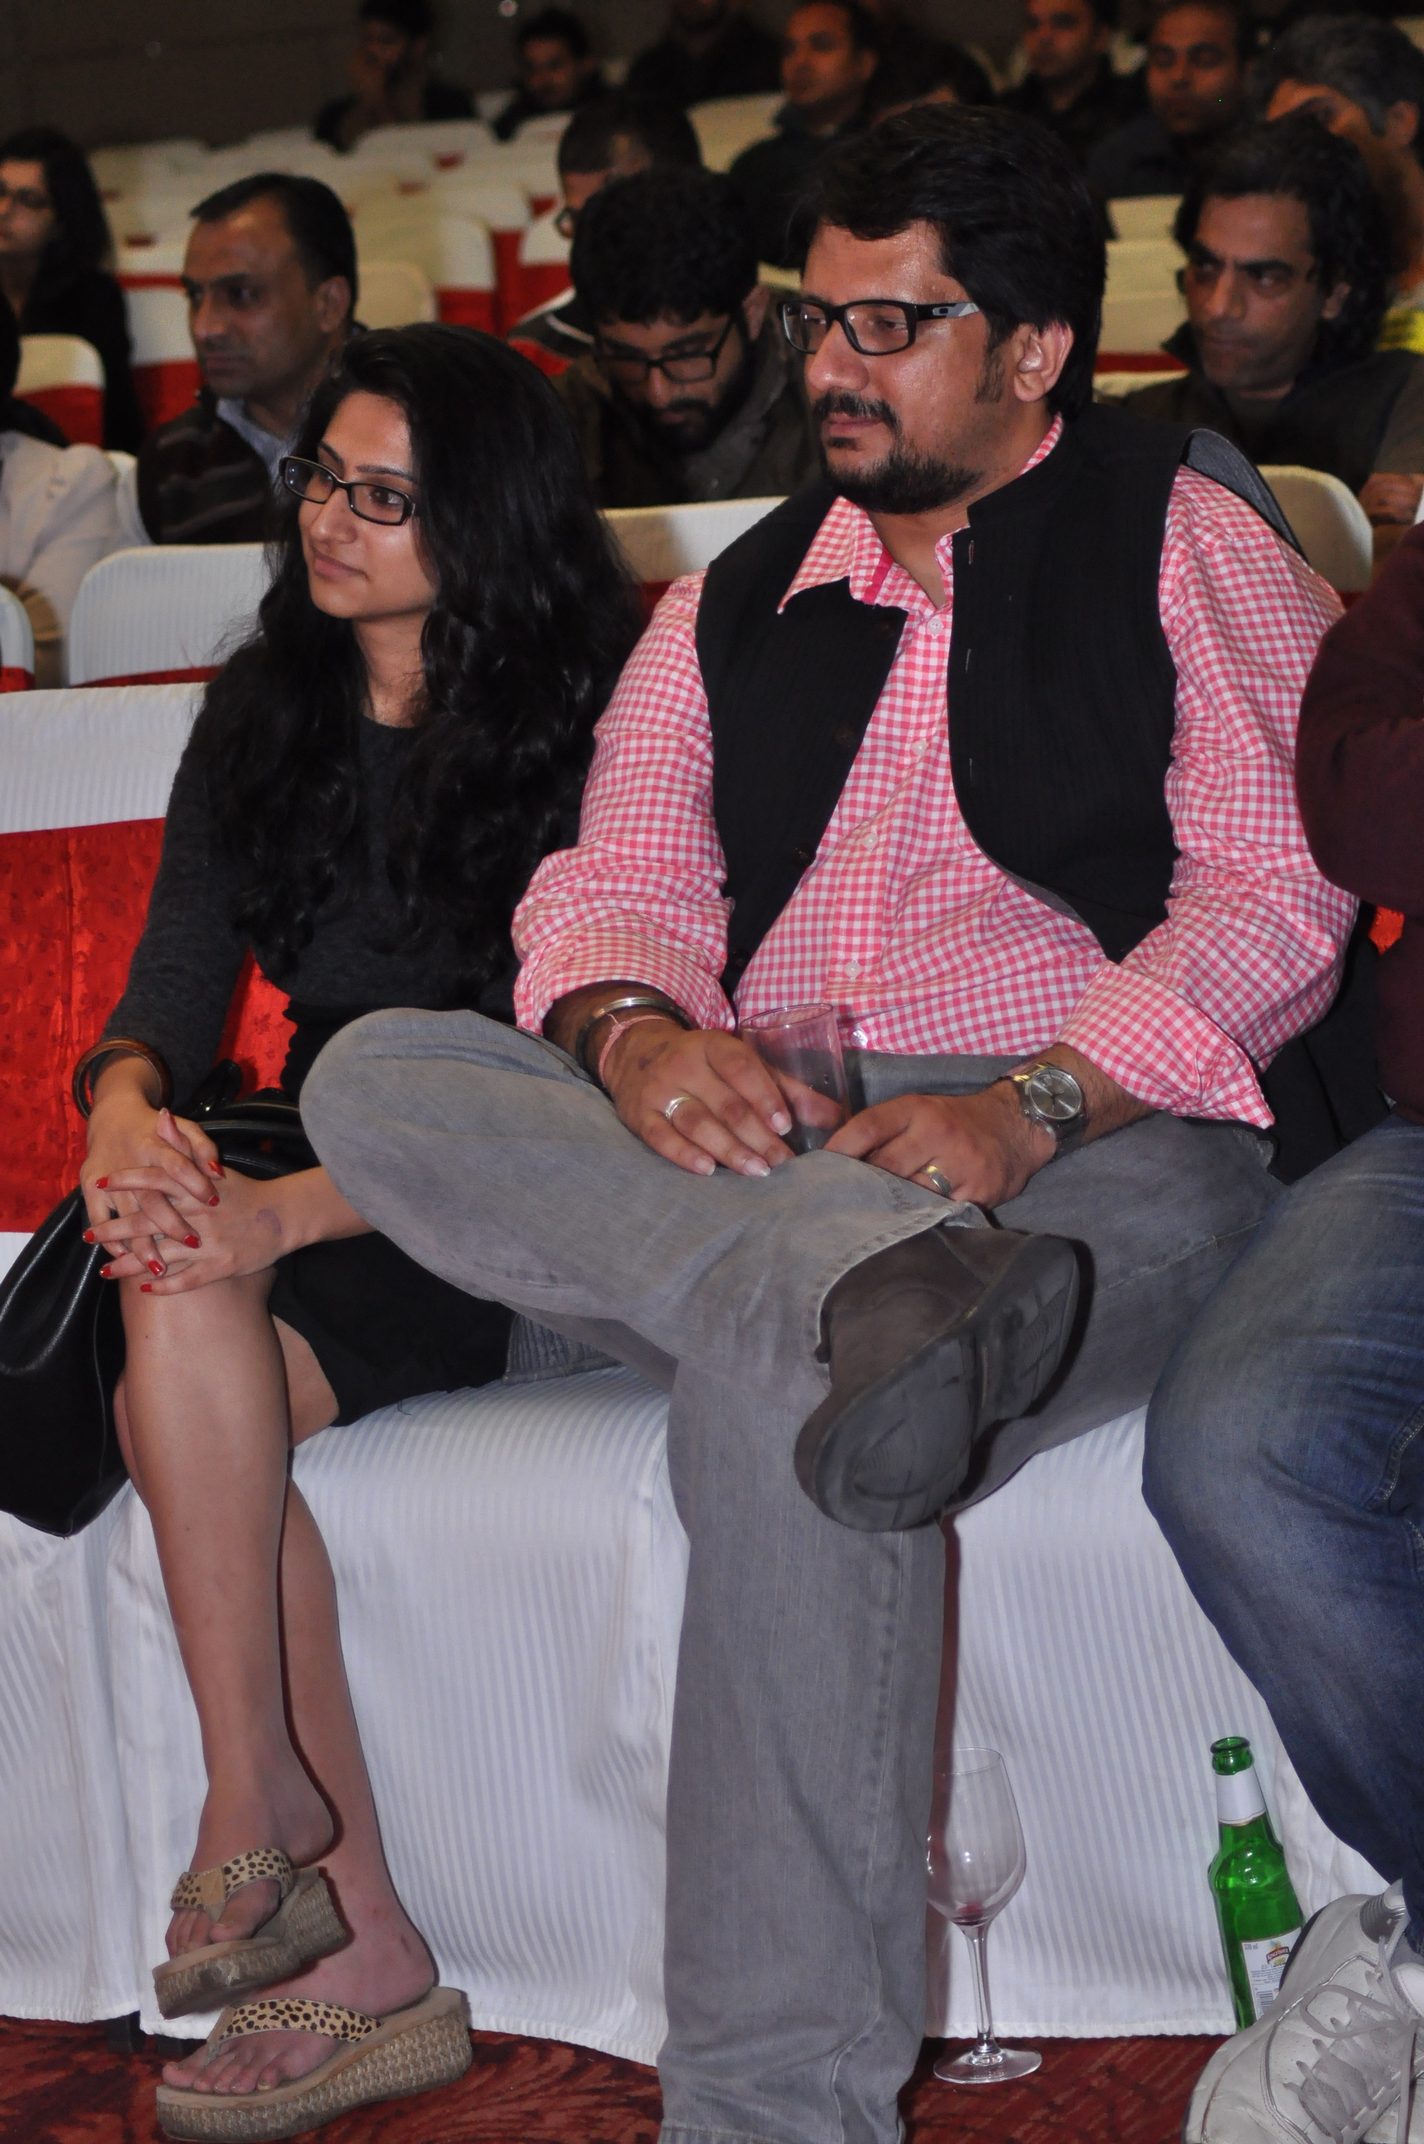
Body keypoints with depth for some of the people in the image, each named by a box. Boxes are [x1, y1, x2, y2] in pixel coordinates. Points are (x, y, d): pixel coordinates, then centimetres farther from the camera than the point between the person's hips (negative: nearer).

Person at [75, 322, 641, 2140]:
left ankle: (255, 1820, -24)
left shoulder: (576, 728, -7)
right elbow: (178, 974, 4)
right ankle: (359, 1955, -24)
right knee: (182, 1340, -28)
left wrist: (290, 1214, -30)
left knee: (197, 1327, -31)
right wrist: (129, 1107, -21)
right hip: (314, 1180, 5)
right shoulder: (265, 710, 12)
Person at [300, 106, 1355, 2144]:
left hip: (1094, 1141, -5)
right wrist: (634, 1029, -12)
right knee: (378, 1077, -22)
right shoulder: (740, 603, 26)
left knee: (775, 1385, -37)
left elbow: (1278, 896, -3)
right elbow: (619, 876, 14)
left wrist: (1030, 1108, -18)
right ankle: (873, 1282, -46)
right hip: (740, 1138, 6)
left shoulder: (1187, 542, 10)